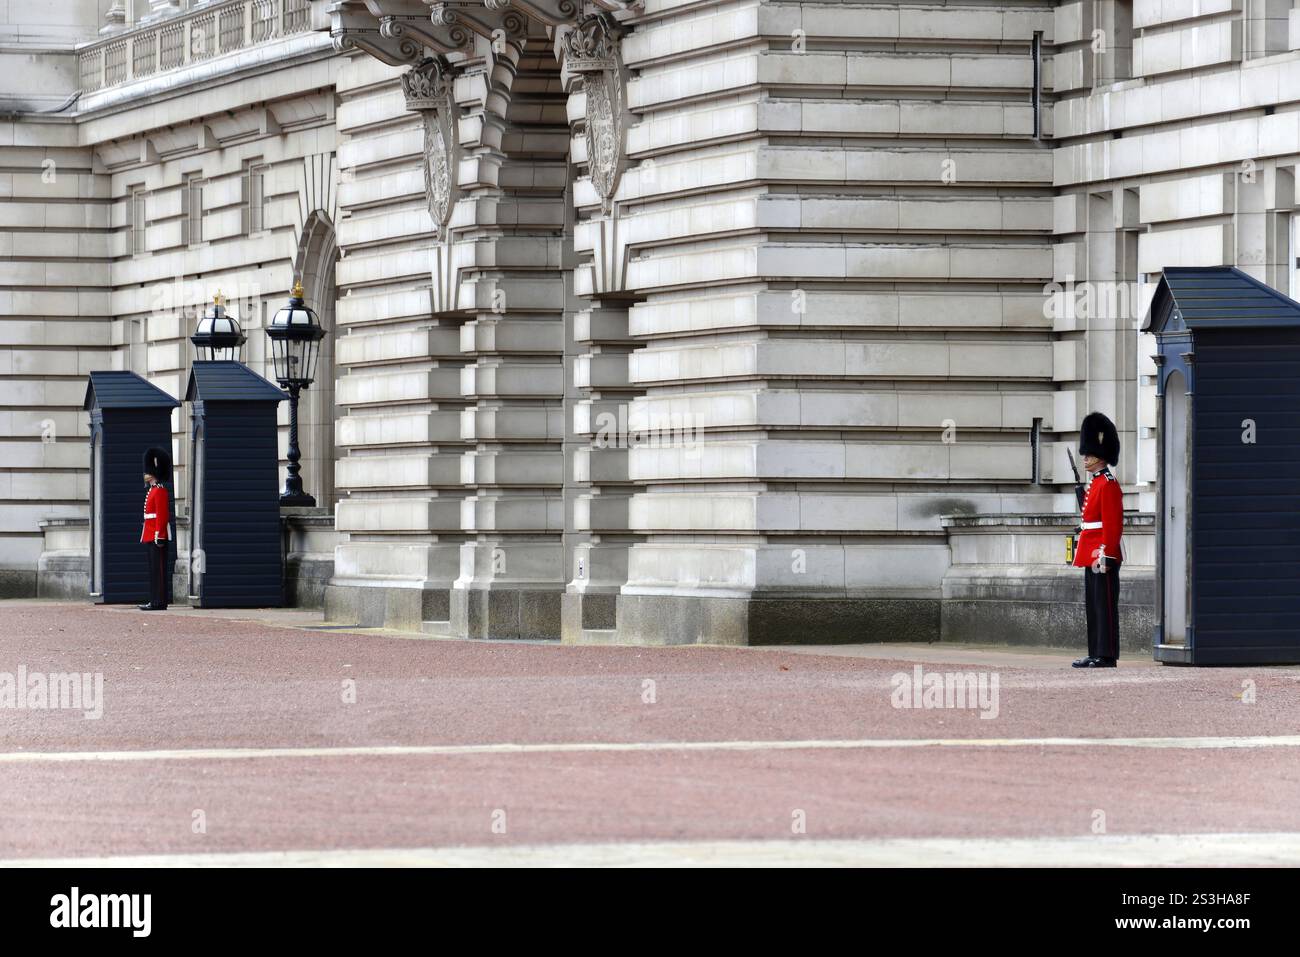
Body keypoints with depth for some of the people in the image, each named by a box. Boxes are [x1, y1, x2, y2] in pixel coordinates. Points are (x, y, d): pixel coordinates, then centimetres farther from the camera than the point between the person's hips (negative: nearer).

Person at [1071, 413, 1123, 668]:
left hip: (1103, 554, -10)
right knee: (1093, 606, 11)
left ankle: (1107, 656, -6)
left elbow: (1113, 524, -18)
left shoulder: (1108, 484, -13)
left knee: (1105, 606, -7)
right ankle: (1096, 654, 15)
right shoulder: (1096, 483, 18)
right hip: (1092, 555, 10)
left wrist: (1104, 556, -22)